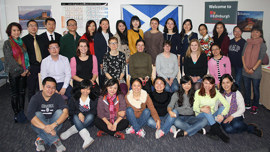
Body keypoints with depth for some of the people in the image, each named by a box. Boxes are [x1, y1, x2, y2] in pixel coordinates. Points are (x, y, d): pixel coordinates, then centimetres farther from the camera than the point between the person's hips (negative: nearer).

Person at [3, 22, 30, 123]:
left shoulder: (22, 42, 10)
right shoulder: (7, 43, -5)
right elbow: (10, 59, -12)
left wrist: (27, 69, 0)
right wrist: (21, 70, -14)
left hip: (23, 71, 4)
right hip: (13, 72, -4)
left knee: (22, 92, 9)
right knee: (14, 93, 4)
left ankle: (22, 112, 19)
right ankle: (16, 114, 15)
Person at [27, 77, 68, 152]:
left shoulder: (57, 97, -10)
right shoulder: (36, 98, -13)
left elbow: (66, 113, -24)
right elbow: (30, 115, -29)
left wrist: (53, 125, -39)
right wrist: (45, 127, -42)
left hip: (54, 125, 1)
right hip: (39, 126, -1)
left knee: (59, 112, -23)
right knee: (38, 114, -28)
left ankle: (41, 139, -26)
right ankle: (56, 141, -33)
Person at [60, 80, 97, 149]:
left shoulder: (94, 99, 5)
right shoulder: (74, 98, 6)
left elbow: (94, 111, -6)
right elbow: (70, 111, -2)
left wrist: (83, 114, -19)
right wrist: (79, 113, -21)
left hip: (88, 120, 0)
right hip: (77, 120, 0)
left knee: (90, 116, -32)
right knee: (75, 116, -32)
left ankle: (71, 131, -34)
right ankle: (87, 138, -47)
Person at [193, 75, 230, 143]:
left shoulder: (216, 93, 2)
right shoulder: (198, 93, -1)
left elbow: (227, 105, -10)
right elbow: (195, 108, -10)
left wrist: (222, 115, -31)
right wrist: (201, 109, -34)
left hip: (212, 117, 2)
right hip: (201, 116, -2)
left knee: (222, 107, -23)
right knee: (206, 111, -32)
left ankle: (213, 130, -33)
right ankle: (218, 131, -40)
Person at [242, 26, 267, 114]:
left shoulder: (262, 45, -4)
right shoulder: (247, 43, 7)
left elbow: (260, 58, -9)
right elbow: (243, 55, 4)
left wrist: (253, 69, -14)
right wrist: (245, 67, -7)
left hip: (255, 71, -4)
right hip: (245, 71, 4)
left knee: (256, 89, 5)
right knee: (246, 88, 14)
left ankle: (255, 107, 16)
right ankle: (247, 104, 28)